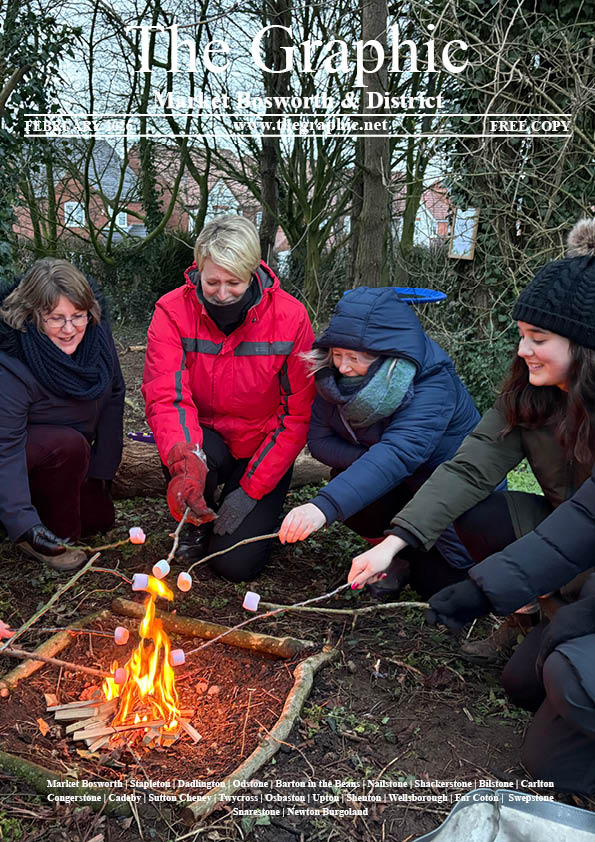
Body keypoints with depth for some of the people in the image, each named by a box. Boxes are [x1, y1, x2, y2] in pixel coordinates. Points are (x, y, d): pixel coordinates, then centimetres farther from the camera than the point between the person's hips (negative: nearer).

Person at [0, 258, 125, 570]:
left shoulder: (96, 334, -16)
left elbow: (113, 396, -5)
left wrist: (102, 468, -3)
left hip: (69, 453, 6)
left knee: (99, 518, 1)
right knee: (69, 444, -34)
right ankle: (55, 536, -13)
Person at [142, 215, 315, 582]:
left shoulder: (290, 317, -17)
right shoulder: (173, 311, -15)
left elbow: (298, 414, -15)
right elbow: (165, 396, -23)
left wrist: (251, 490, -18)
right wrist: (185, 459, -45)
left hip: (262, 450, -1)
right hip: (204, 438, 2)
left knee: (237, 564, -11)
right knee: (189, 461, -35)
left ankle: (255, 509, 25)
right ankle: (196, 524, 2)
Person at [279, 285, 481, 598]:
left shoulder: (433, 384, -35)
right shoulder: (333, 374, -17)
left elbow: (400, 452, -49)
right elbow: (319, 438, -14)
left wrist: (324, 506, -61)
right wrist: (373, 463, -32)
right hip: (402, 483, 4)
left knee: (438, 581, -10)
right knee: (347, 482, -27)